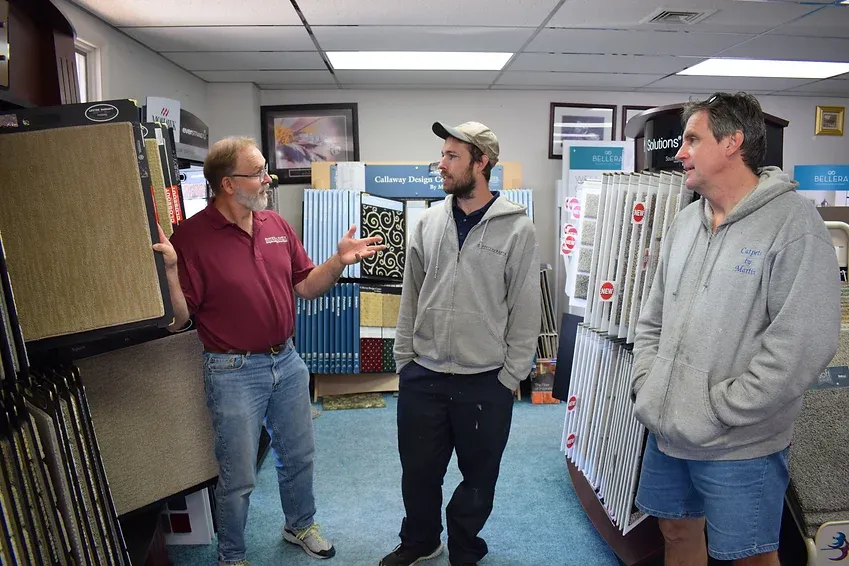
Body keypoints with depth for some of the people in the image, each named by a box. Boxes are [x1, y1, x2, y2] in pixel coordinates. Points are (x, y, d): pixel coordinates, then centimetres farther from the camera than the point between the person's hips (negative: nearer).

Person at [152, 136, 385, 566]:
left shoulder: (277, 225, 2)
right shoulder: (192, 236, -15)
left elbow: (306, 286, 7)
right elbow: (177, 318, -16)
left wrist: (339, 261, -9)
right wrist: (169, 268, -32)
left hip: (287, 361, 6)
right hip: (234, 372, -5)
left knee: (299, 456, 22)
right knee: (238, 477, 10)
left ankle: (300, 525, 48)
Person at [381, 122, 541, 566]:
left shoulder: (517, 229, -8)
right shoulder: (428, 222, 3)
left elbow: (526, 311, -5)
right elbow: (410, 296, 8)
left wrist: (510, 378, -5)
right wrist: (403, 359, 7)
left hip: (485, 383, -3)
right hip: (422, 378, 3)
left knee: (478, 477, 15)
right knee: (418, 471, 17)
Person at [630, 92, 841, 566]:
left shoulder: (793, 224, -14)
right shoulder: (686, 223, 8)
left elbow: (803, 346, -21)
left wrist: (715, 412, -18)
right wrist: (647, 387, 1)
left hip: (739, 448, -6)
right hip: (666, 434, 6)